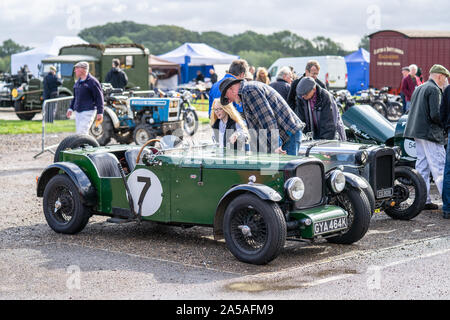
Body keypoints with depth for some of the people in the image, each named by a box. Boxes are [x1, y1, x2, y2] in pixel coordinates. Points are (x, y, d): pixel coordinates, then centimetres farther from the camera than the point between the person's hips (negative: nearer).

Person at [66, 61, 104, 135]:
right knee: (79, 133, 9)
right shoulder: (78, 82, 16)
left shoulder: (92, 81, -9)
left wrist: (100, 113, -15)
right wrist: (71, 108, 18)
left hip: (88, 112, -9)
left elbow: (99, 97, -11)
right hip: (78, 112, 9)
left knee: (82, 133, -16)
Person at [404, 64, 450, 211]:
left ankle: (423, 200, 13)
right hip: (430, 133, -9)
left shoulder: (418, 89, 17)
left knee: (422, 167, 10)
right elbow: (435, 115, -20)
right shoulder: (434, 90, -12)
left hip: (418, 133, 9)